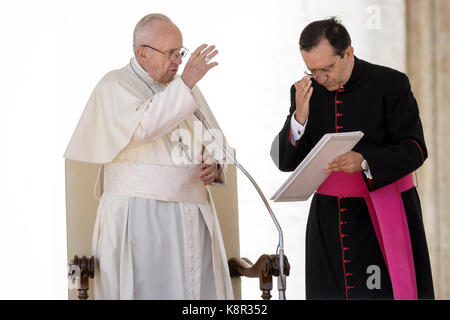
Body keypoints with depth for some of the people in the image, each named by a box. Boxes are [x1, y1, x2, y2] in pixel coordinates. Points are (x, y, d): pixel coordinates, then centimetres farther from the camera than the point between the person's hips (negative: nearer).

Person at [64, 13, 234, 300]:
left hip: (193, 216, 6)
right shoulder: (115, 86, -1)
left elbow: (215, 143, 23)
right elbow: (143, 126, -21)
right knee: (149, 290, -8)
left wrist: (215, 166, 1)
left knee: (199, 289, 0)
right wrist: (185, 83, -20)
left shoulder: (183, 87, 17)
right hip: (140, 217, -5)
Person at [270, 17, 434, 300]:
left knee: (388, 292, -8)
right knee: (329, 292, 2)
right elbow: (285, 161, 4)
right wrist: (300, 116, -13)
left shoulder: (390, 83, -5)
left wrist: (364, 162, -25)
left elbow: (415, 149, -10)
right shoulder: (306, 92, 5)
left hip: (382, 218, -3)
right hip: (327, 220, 4)